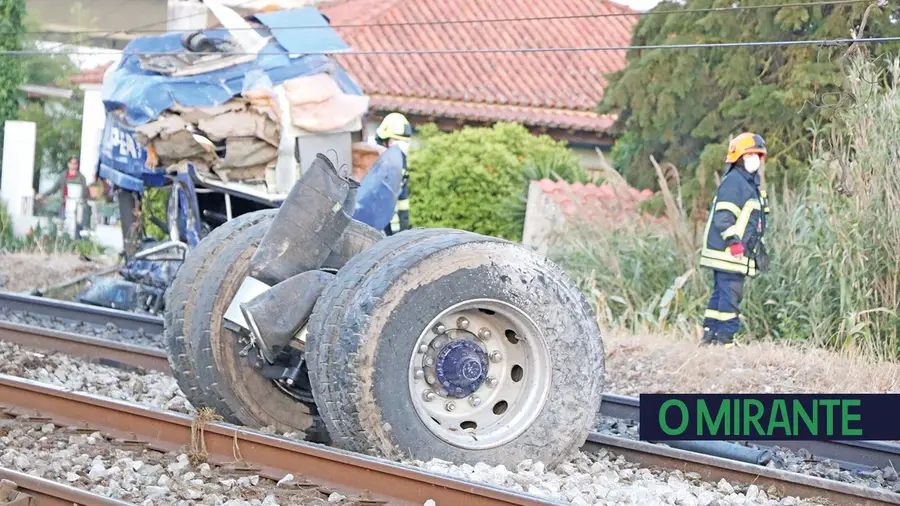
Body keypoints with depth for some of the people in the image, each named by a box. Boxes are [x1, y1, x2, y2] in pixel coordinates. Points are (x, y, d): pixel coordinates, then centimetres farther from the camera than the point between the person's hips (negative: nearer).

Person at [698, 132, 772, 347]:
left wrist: (759, 248, 24)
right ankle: (725, 339, -8)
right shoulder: (733, 182, -13)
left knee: (721, 293, 13)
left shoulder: (751, 184, 20)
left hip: (738, 252, 11)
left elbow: (753, 221, 27)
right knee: (731, 295, -10)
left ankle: (710, 335, 17)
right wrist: (734, 241, -24)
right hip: (728, 251, -11)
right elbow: (723, 217, -20)